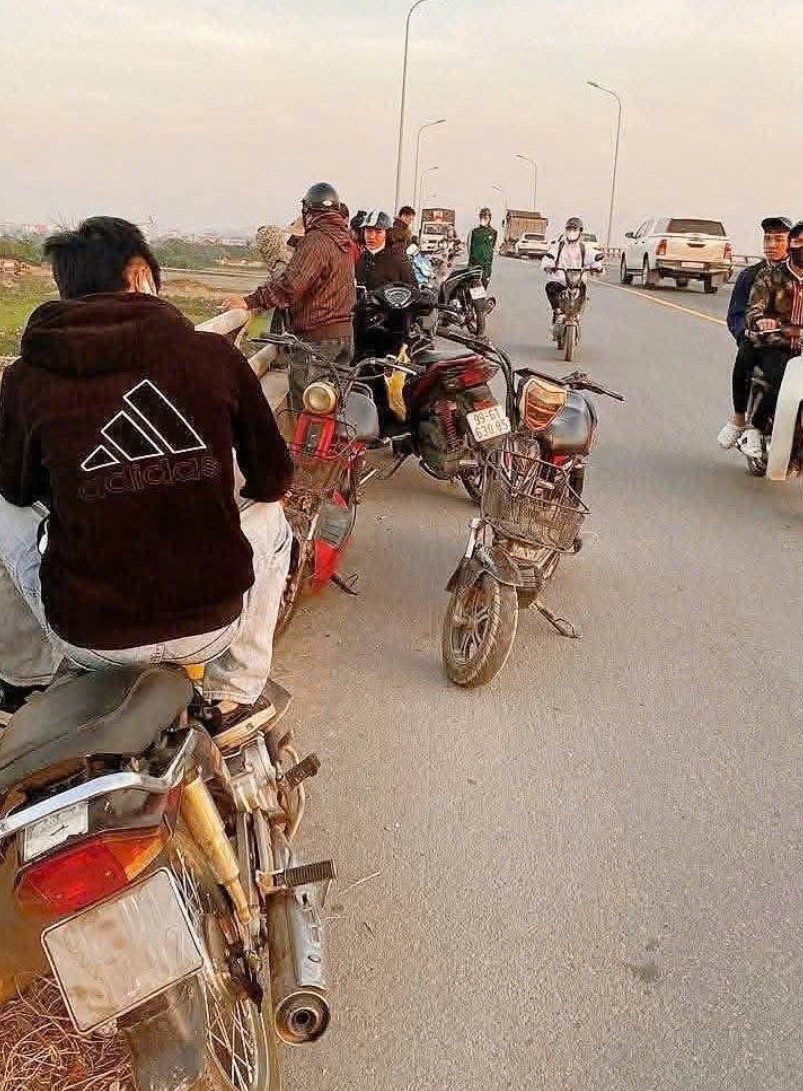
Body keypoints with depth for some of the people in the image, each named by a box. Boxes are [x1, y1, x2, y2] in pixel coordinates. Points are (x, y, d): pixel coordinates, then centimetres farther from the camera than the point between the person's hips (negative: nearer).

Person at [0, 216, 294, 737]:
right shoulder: (217, 355, -4)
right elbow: (273, 479, 7)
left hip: (87, 637, 1)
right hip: (210, 626, 0)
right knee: (270, 518, 29)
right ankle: (235, 698, 27)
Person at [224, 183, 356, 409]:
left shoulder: (315, 241, -15)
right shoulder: (344, 239, 12)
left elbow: (291, 284, -26)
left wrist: (250, 301, -24)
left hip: (315, 337, -9)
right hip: (344, 332, 9)